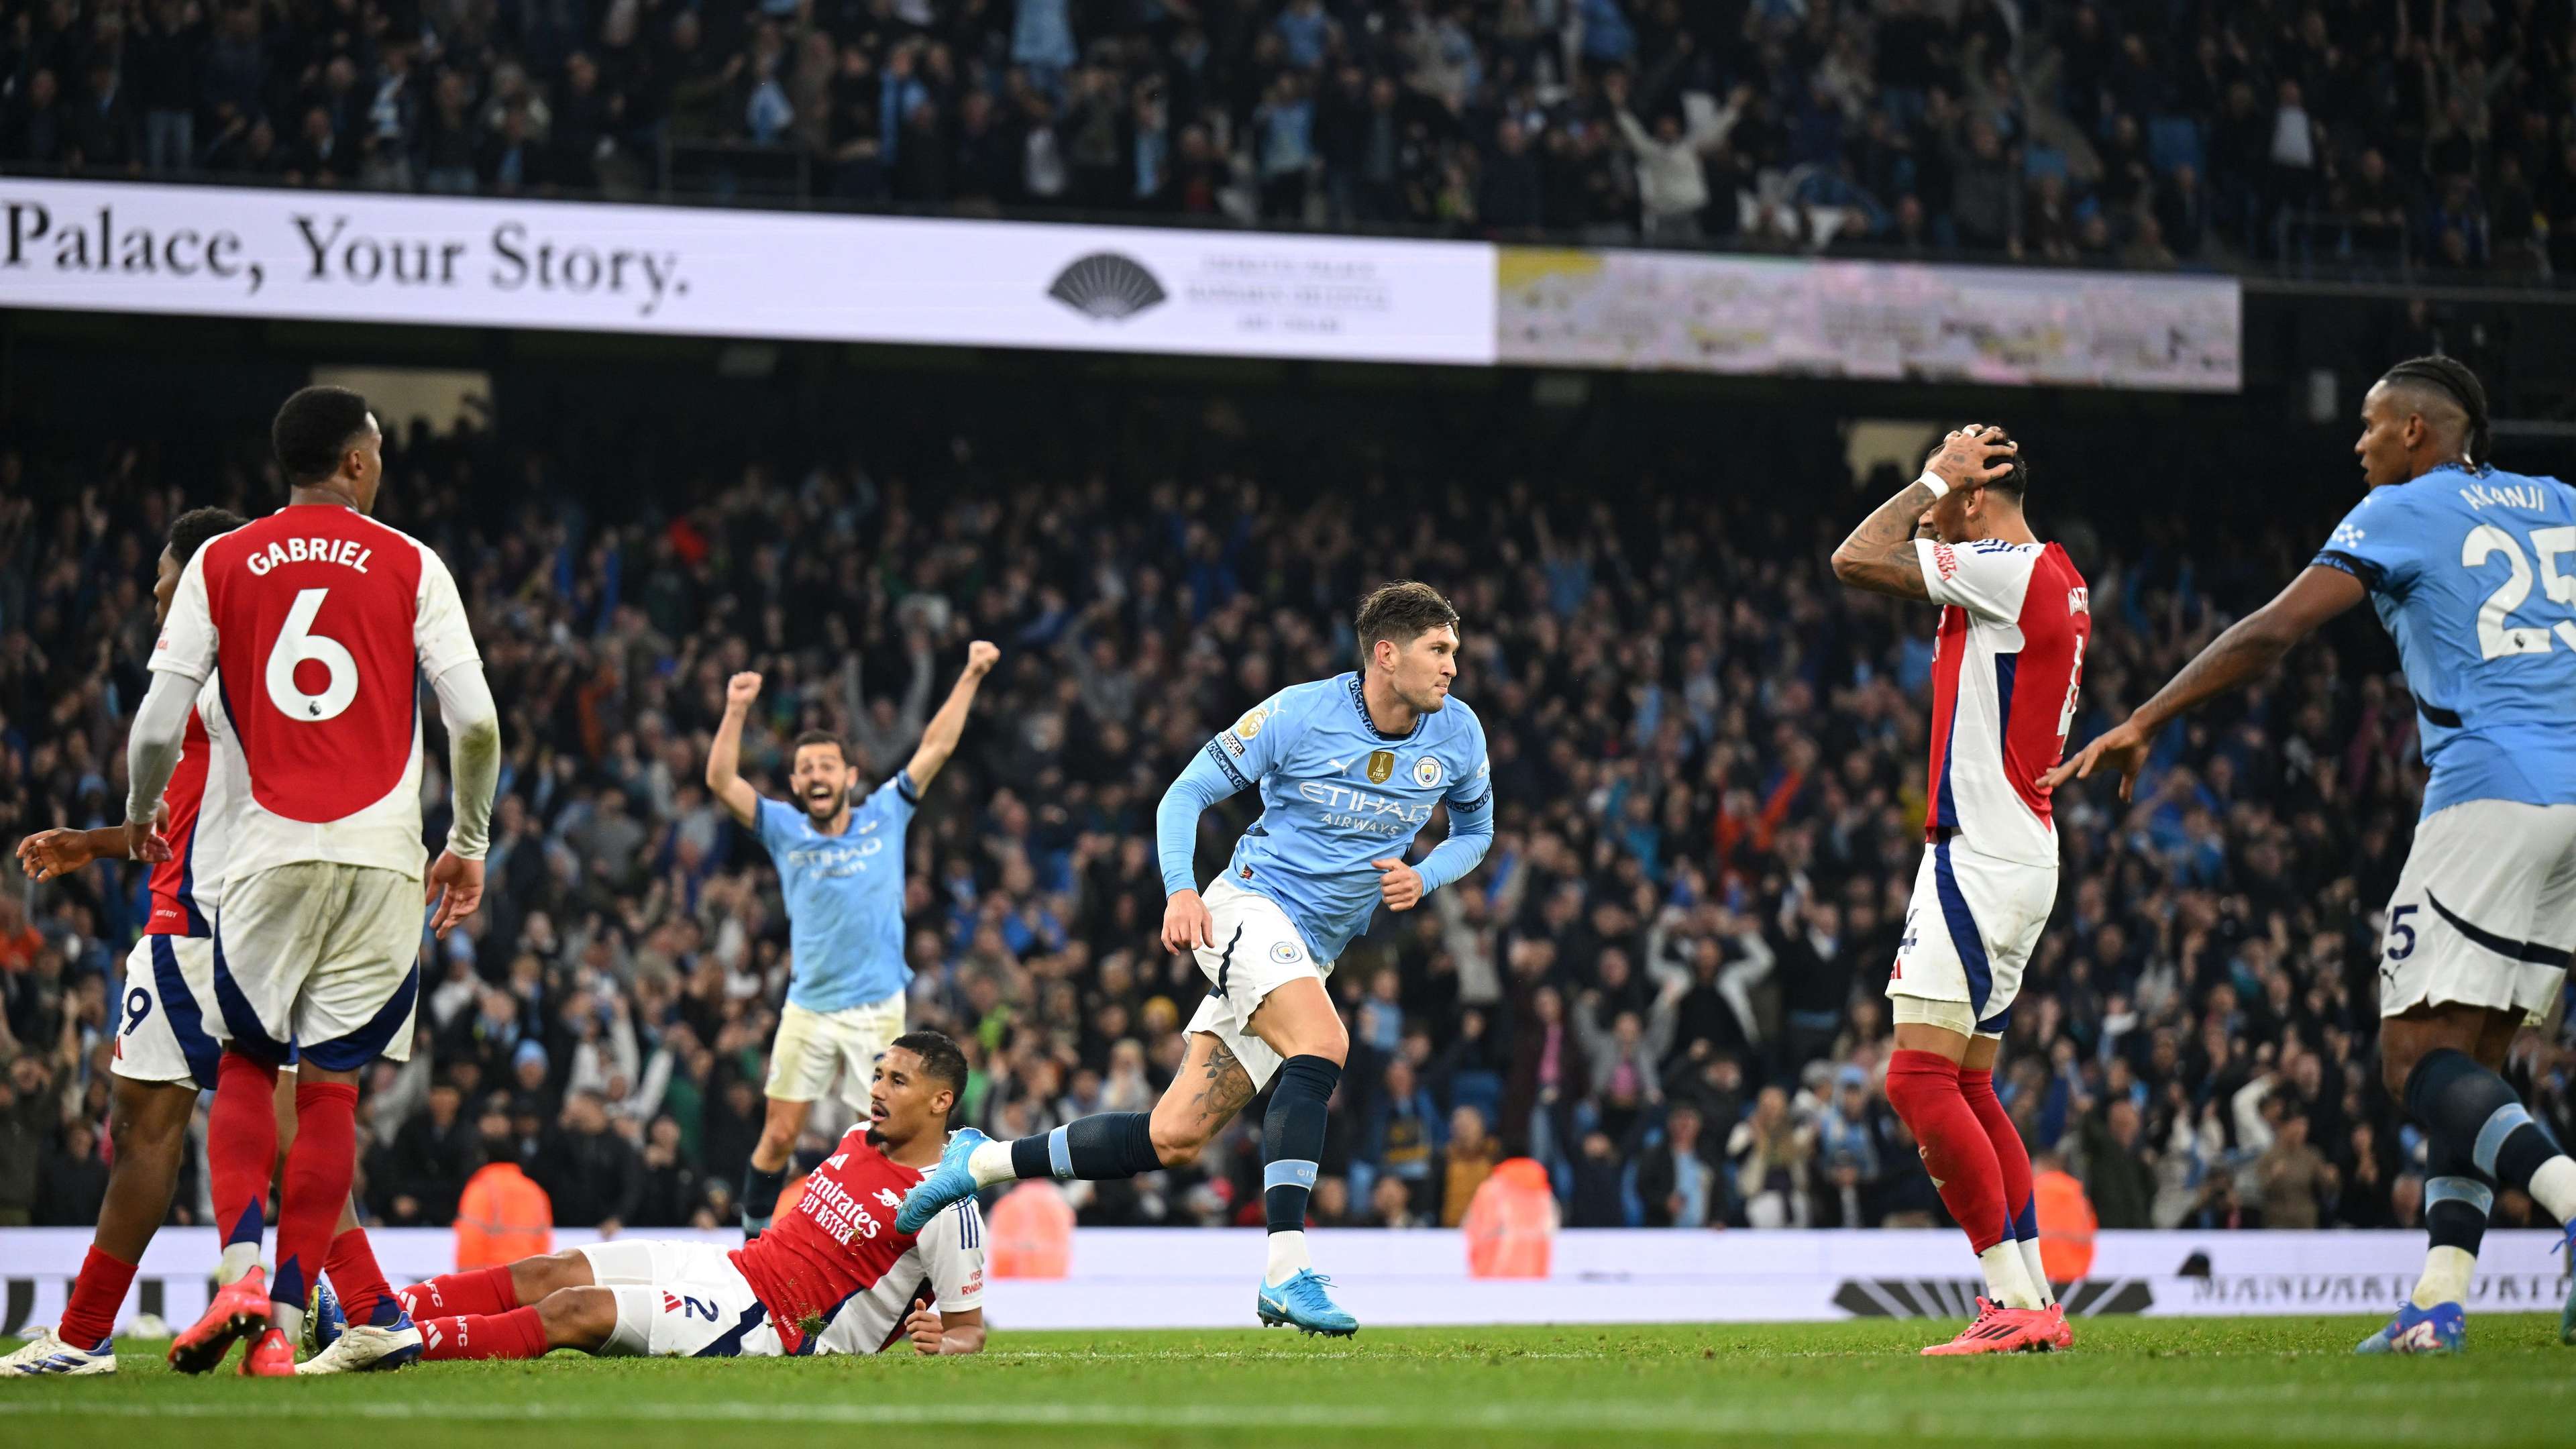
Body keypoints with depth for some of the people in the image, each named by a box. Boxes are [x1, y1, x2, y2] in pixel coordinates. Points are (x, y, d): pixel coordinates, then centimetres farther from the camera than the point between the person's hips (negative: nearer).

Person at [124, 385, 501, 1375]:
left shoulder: (219, 566, 5)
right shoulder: (409, 566, 4)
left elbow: (159, 725, 0)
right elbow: (475, 720, -3)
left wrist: (141, 818, 20)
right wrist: (469, 842, 11)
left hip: (271, 849, 0)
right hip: (382, 850, 0)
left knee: (247, 1061, 14)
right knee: (330, 1081, 3)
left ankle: (239, 1269, -6)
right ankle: (285, 1316, 1)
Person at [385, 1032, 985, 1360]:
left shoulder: (949, 1209, -13)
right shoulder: (859, 1140, 13)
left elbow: (969, 1328, -9)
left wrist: (940, 1342, -29)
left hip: (770, 1330, -9)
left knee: (573, 1312, -22)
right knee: (547, 1273, -6)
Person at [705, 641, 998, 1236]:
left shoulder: (884, 818, 5)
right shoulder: (784, 829, 5)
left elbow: (936, 748, 5)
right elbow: (722, 781, -5)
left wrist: (970, 677, 2)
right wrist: (736, 712, -17)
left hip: (878, 1009, 0)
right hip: (807, 1009, 0)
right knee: (779, 1137, 1)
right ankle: (754, 1239, 15)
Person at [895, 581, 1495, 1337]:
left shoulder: (1457, 733, 1)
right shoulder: (1299, 713, -12)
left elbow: (1475, 829, 19)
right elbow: (1186, 793, -3)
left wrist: (1423, 878, -3)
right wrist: (1180, 891, -19)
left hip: (1307, 955, 6)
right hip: (1250, 907, -6)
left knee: (1176, 1138, -1)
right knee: (1322, 1043, -34)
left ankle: (983, 1162, 14)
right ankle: (1285, 1273, -37)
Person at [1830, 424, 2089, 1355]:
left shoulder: (2010, 570, -14)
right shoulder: (2058, 583, 16)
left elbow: (1855, 561, -15)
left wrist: (1934, 477, -5)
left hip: (1979, 855, -10)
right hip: (2022, 858, 10)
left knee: (1919, 1078, -13)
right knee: (1965, 1084, 14)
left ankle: (2016, 1300, -17)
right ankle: (2035, 1303, 12)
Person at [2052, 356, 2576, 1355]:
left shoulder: (2401, 513, 3)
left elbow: (2273, 632, -5)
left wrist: (2142, 725, -3)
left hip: (2493, 794, -7)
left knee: (2417, 1058, -9)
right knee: (2468, 1058, 10)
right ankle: (2441, 1298, 0)